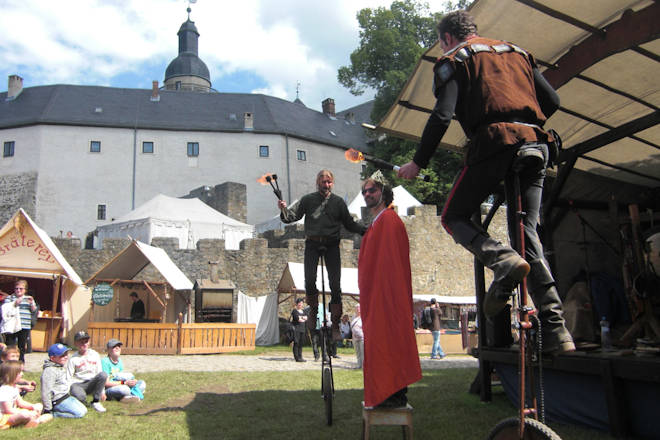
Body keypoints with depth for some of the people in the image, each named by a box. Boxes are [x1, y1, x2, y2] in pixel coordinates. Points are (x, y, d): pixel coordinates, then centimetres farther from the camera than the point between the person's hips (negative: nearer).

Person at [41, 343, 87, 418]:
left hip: (66, 396, 10)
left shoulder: (62, 367, 11)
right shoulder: (50, 371, -21)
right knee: (79, 413, -16)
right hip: (58, 401, -10)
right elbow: (46, 391, -22)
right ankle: (53, 414, -8)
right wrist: (47, 409, -20)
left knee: (84, 410, 5)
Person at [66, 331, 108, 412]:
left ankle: (96, 402, -12)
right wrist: (68, 391, -18)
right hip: (77, 384, -4)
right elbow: (68, 378, -2)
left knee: (103, 375, -27)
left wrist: (102, 391, 10)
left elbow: (99, 372, 12)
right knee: (80, 396, -39)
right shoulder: (73, 359, -3)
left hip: (91, 384, 4)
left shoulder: (95, 355, 7)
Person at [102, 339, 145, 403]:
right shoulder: (105, 361, -13)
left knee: (142, 384, -4)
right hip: (107, 390, -9)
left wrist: (130, 382, -5)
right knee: (124, 389, -39)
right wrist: (124, 383, -21)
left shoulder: (119, 361, 13)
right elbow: (106, 383, -19)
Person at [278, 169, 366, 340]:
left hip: (331, 244, 0)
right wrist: (284, 210, -18)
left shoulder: (338, 202, 10)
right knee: (309, 280, -14)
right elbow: (293, 216, 3)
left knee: (335, 285, -2)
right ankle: (313, 310, 17)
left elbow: (350, 224, 12)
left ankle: (335, 326, 8)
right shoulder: (308, 199, 9)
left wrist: (365, 230, -4)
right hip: (312, 244, 0)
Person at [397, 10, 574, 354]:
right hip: (535, 145, 6)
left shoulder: (455, 60, 10)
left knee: (454, 216, 11)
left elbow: (442, 115, -4)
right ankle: (555, 329, -1)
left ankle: (503, 261, -19)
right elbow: (552, 101, 20)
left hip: (493, 143, -6)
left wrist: (418, 163, 2)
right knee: (528, 233, 8)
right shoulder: (517, 52, 28)